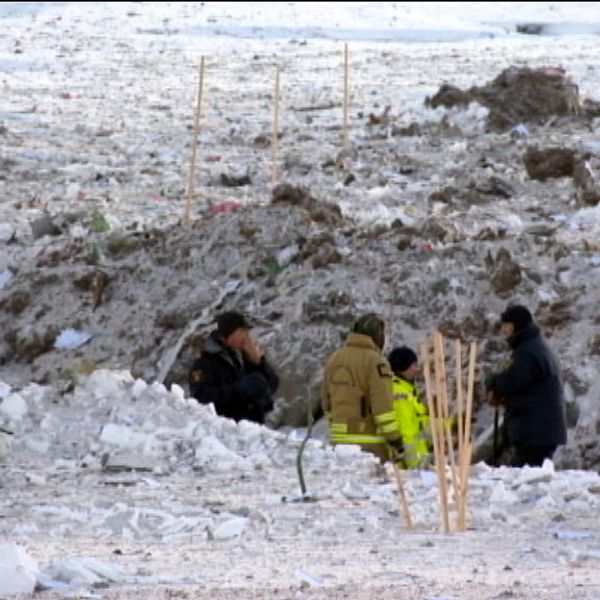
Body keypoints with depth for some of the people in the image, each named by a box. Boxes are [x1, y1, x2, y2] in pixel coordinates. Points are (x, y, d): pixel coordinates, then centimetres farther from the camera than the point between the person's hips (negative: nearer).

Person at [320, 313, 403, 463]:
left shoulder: (334, 359, 12)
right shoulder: (375, 362, -11)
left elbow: (326, 400, 19)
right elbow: (383, 405, -16)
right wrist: (395, 439, -12)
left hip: (339, 439, 7)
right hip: (369, 440, -7)